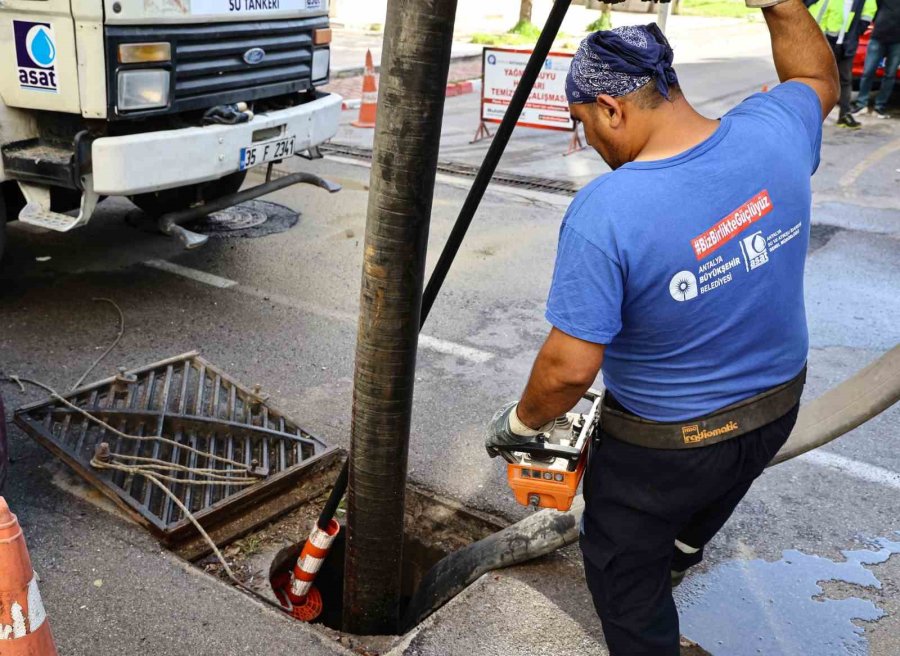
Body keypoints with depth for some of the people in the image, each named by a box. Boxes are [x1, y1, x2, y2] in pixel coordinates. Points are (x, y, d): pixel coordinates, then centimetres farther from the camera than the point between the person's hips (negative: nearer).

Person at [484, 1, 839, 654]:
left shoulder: (604, 212, -33)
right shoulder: (772, 135, -16)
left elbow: (570, 367, -28)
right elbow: (818, 78, 10)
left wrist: (520, 422, -10)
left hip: (663, 445, -7)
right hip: (777, 407, 7)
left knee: (625, 574, 19)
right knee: (705, 501, 38)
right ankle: (678, 556, 71)